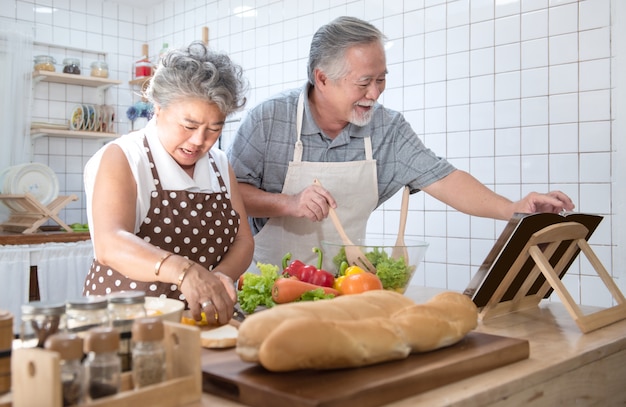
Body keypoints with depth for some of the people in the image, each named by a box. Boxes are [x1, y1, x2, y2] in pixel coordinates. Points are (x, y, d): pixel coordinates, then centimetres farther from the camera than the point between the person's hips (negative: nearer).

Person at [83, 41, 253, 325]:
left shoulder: (220, 164, 10)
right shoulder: (122, 158, -8)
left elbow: (243, 241, 5)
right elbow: (109, 244, -25)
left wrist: (221, 275, -17)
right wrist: (184, 271, -41)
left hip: (202, 321, 5)